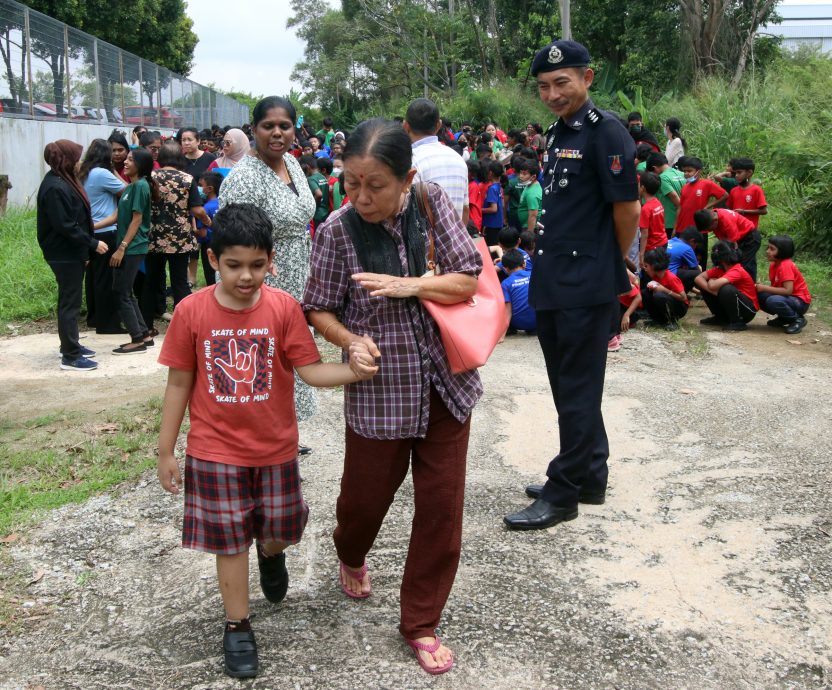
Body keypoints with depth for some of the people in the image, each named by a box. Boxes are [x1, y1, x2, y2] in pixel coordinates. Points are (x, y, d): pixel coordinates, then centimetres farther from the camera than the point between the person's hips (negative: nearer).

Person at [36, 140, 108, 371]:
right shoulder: (55, 188, -22)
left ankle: (70, 345, 30)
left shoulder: (63, 181, 10)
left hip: (72, 252, 10)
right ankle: (70, 357, 1)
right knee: (70, 303, -5)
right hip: (65, 254, -10)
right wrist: (93, 243, -20)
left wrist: (87, 243, 19)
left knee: (70, 300, 18)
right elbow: (65, 226, -25)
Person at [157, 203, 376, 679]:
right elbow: (180, 382, -4)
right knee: (230, 538, 8)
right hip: (215, 450, -1)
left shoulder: (284, 308, -11)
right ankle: (238, 627, 25)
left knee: (279, 529, 17)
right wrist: (166, 450, 1)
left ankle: (271, 553, 54)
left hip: (276, 447, 1)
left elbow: (311, 370, -11)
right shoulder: (192, 312, -12)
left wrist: (352, 371, -31)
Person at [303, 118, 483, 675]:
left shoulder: (433, 201, -6)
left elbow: (469, 279, -5)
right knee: (367, 493, 13)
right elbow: (320, 309, -2)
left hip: (445, 383, 2)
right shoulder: (338, 231, -11)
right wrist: (351, 342, -20)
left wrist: (410, 285, -19)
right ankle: (351, 554, 52)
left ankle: (421, 622, 23)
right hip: (379, 389, -1)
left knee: (442, 504, 5)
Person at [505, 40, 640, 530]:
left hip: (587, 287, -9)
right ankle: (591, 477, 29)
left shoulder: (605, 131, -13)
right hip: (553, 284, 9)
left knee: (578, 391, -1)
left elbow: (627, 206, -13)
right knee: (566, 385, 16)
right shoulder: (558, 133, 13)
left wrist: (614, 265, -1)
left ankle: (564, 493, 8)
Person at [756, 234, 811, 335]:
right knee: (758, 296, -7)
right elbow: (775, 287, 10)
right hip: (788, 297, 9)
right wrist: (763, 286, -10)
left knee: (773, 301, -35)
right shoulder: (773, 265, 4)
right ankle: (783, 318, 10)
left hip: (799, 301, -8)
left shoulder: (786, 265, -22)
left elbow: (788, 290, -29)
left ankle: (798, 319, -10)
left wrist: (765, 288, -24)